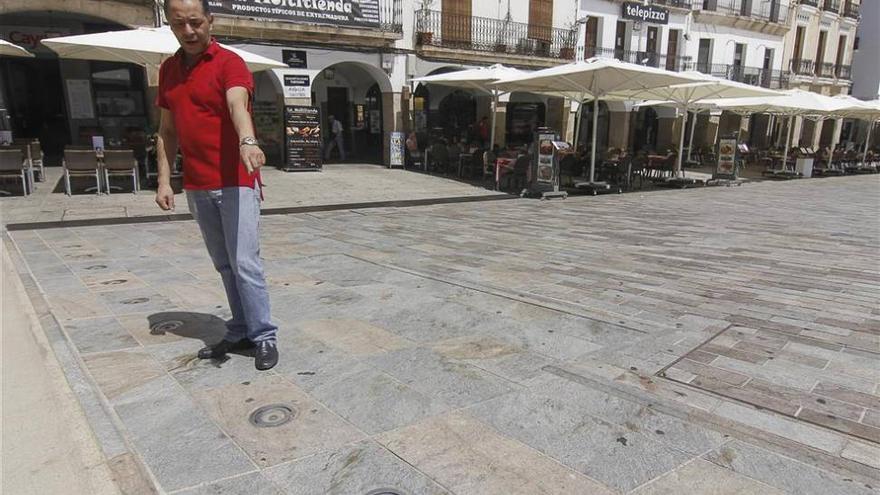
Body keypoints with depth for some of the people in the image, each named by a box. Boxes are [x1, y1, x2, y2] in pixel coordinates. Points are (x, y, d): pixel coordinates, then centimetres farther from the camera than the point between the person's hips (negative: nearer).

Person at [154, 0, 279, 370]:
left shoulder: (229, 63, -6)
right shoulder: (168, 70, 14)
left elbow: (238, 105, -27)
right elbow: (167, 130, 17)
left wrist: (247, 141, -47)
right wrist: (164, 180, 8)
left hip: (235, 183, -6)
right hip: (196, 187, 6)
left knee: (244, 263, -6)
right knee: (225, 266, 12)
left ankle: (264, 336, 5)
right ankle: (240, 332, 22)